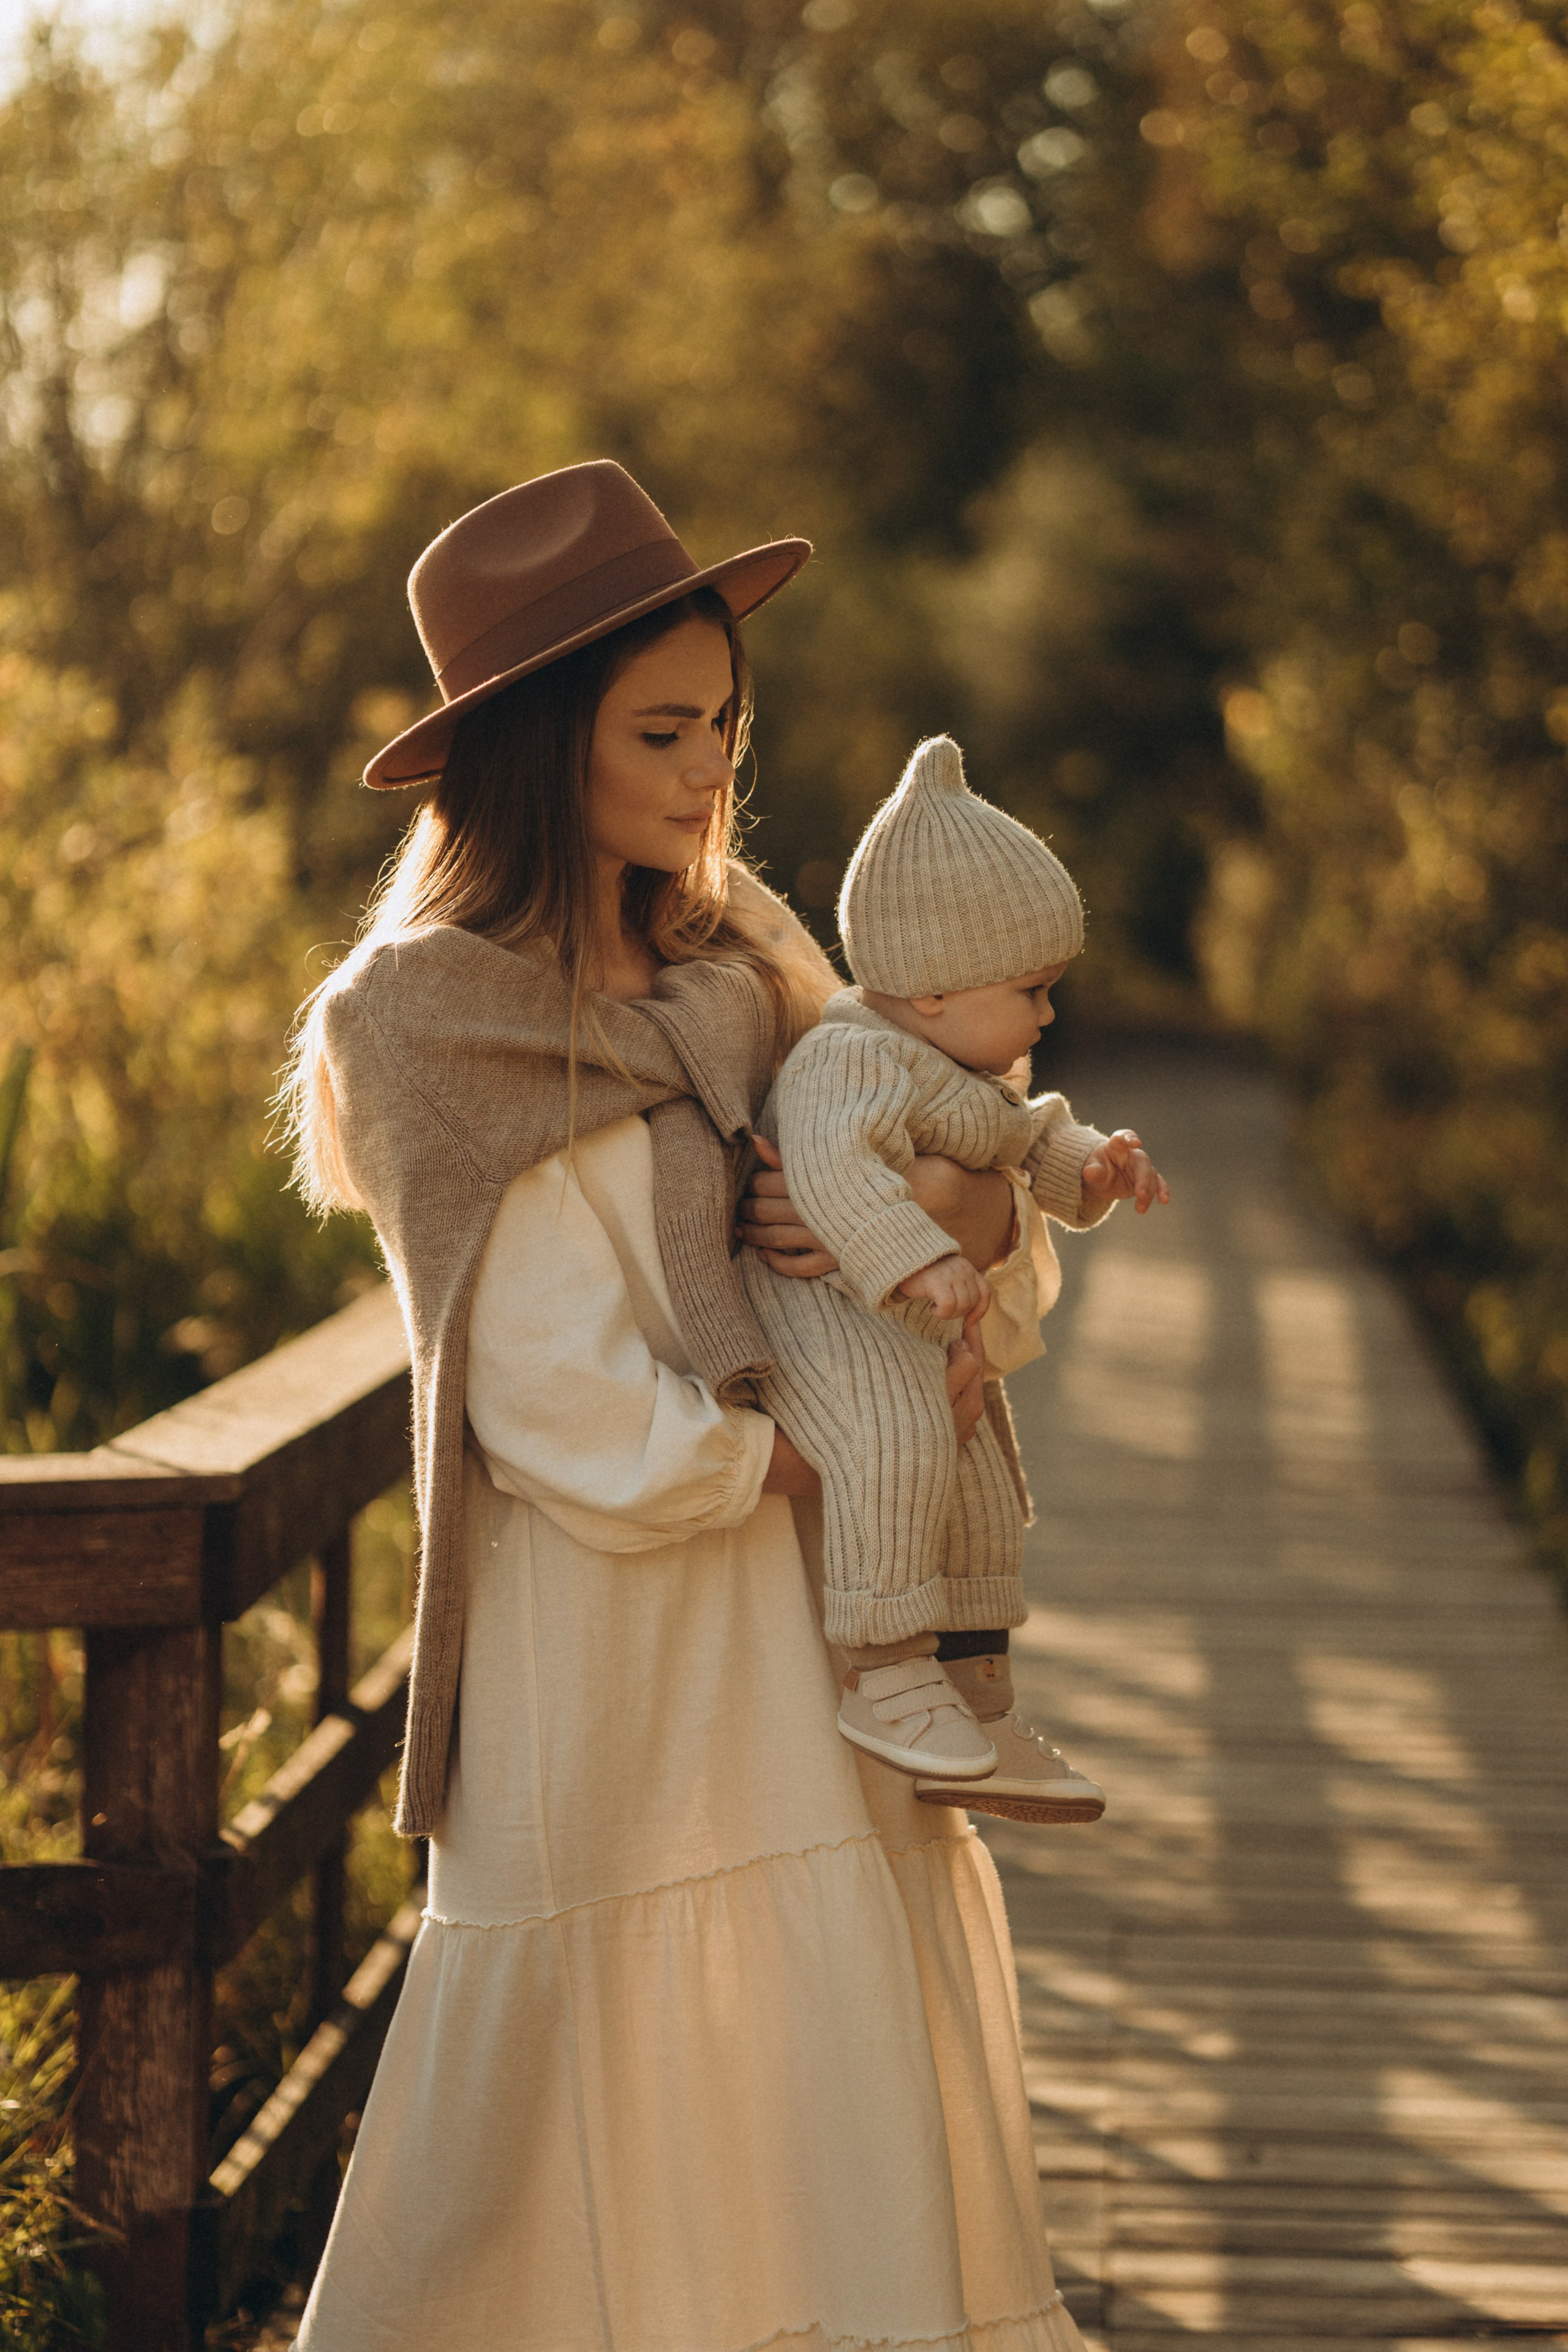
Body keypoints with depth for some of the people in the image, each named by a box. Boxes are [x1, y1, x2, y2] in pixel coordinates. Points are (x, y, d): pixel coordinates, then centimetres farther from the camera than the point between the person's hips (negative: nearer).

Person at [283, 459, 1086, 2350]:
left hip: (818, 1651, 7)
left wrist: (982, 1215, -7)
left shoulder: (736, 966, 10)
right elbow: (581, 1432, -16)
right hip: (617, 1677, -6)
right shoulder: (445, 1029, -10)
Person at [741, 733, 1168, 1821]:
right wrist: (917, 1258, -51)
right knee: (894, 1441, -35)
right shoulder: (855, 1058, -22)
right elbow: (831, 1161, -39)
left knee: (981, 1502, 15)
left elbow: (1028, 1140, 27)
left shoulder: (969, 1072, 12)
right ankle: (886, 1679, -28)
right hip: (808, 1302, -11)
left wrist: (1089, 1167, 5)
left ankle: (981, 1727, 27)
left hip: (905, 1329, 11)